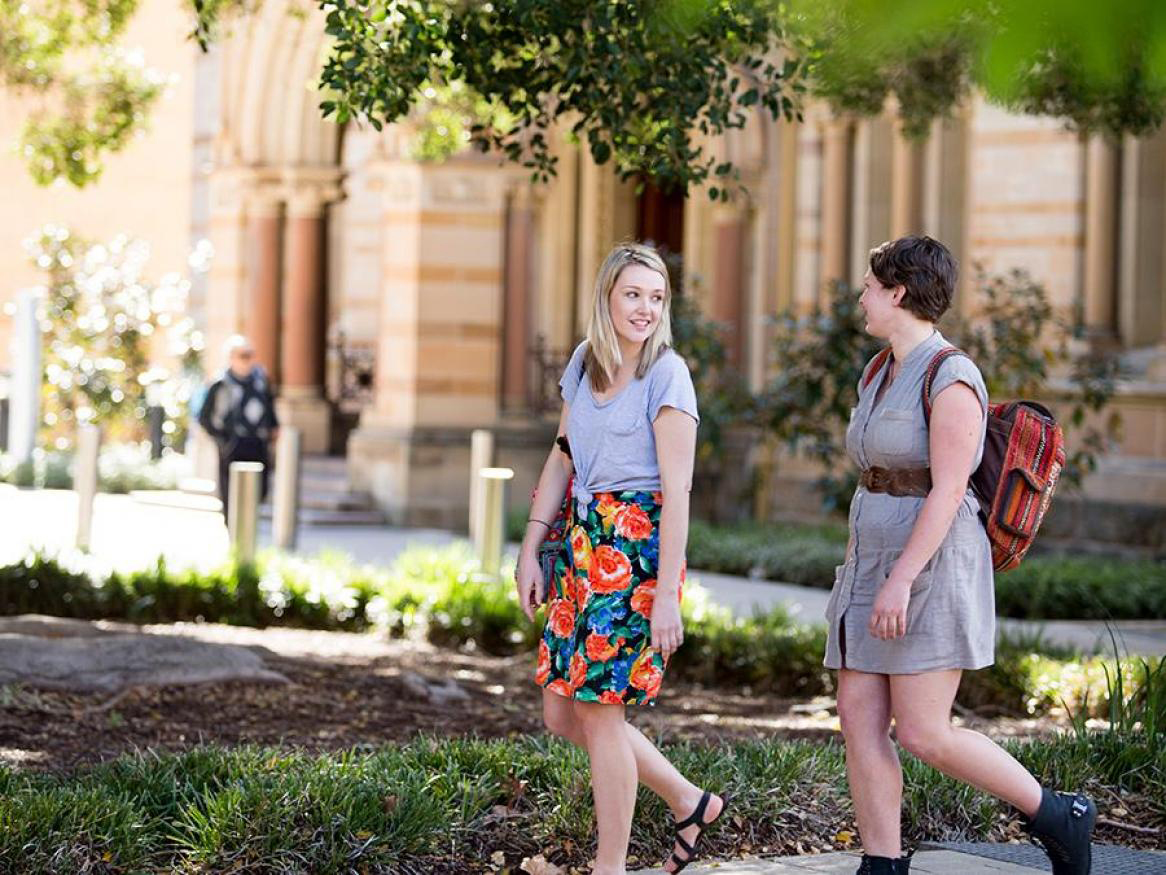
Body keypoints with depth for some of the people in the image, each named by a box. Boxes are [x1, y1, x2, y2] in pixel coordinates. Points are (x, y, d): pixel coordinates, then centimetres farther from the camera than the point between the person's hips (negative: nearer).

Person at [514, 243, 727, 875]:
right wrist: (530, 550, 10)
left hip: (636, 543, -7)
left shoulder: (667, 374, -11)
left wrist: (668, 594, -19)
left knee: (598, 708, -5)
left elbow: (677, 489, -15)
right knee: (562, 714, 8)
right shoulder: (584, 361, 10)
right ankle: (688, 802, 24)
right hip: (582, 539, 7)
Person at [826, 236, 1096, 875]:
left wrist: (901, 580, -27)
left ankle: (1058, 818, 7)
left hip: (931, 570, -9)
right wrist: (859, 578, 22)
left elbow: (948, 491, -21)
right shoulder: (879, 374, 14)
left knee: (923, 735, -9)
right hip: (876, 570, 9)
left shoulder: (951, 378, -15)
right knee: (858, 722, 1)